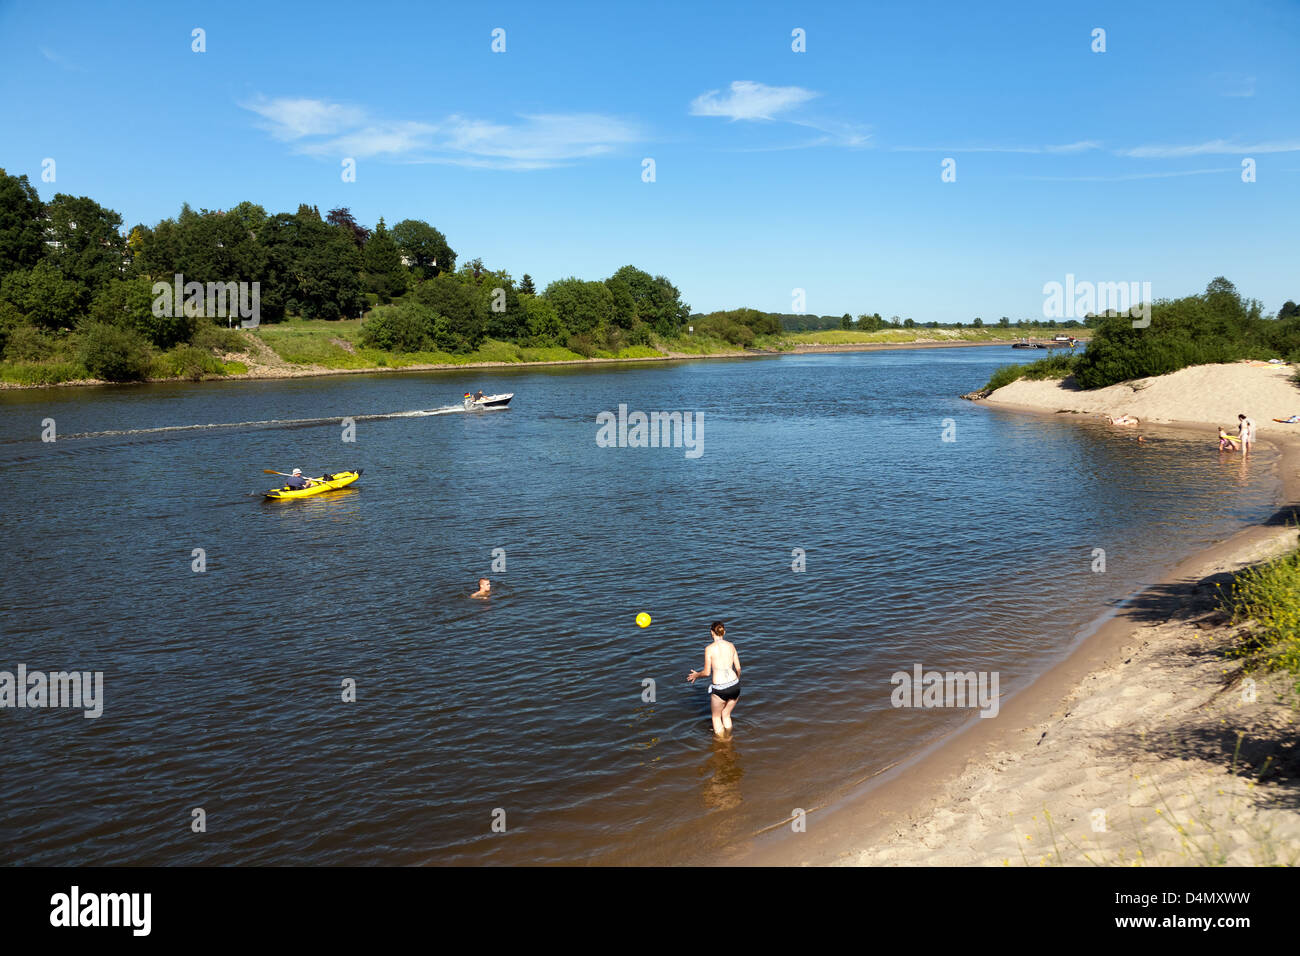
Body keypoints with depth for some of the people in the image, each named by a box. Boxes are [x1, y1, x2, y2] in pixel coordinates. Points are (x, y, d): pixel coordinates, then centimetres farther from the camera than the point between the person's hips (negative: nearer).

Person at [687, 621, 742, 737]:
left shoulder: (709, 648, -8)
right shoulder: (731, 645, 5)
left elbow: (707, 673, -5)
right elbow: (738, 668, 9)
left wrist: (696, 675, 16)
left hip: (719, 689, -4)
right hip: (734, 685, 4)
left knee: (716, 717, 21)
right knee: (726, 715, 27)